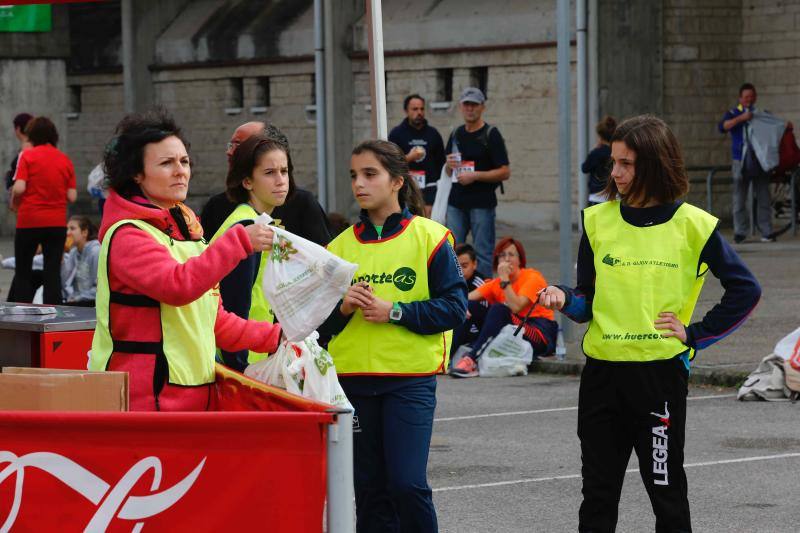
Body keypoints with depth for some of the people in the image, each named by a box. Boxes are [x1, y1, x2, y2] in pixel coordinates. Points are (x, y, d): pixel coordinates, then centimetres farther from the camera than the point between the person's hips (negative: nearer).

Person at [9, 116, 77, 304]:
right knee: (53, 272, 3)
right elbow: (72, 196, 0)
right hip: (57, 223, 2)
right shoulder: (65, 160, 4)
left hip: (29, 220, -2)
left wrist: (14, 204, 5)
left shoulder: (28, 155, -5)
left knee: (23, 272, 8)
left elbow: (19, 188, -14)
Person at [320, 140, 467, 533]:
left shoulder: (428, 237, -1)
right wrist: (342, 308, -8)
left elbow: (455, 305, -7)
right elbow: (318, 320, 13)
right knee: (370, 488, 6)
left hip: (410, 378, -4)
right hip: (353, 379, 4)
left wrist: (395, 311, -15)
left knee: (407, 483, -12)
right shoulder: (340, 247, 10)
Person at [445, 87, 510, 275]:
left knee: (483, 254, -2)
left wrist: (475, 176, -16)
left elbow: (505, 172, -8)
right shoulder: (456, 134, 14)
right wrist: (450, 166, -1)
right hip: (456, 202, 6)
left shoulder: (491, 135, -4)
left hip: (482, 204, -5)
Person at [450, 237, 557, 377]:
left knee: (499, 309, -29)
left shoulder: (532, 277, -5)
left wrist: (504, 279, -18)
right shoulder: (497, 283, 11)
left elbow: (516, 307, -21)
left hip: (542, 336, -6)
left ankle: (472, 359, -36)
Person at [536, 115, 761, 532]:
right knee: (598, 496, 7)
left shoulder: (691, 225, -5)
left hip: (661, 371, -3)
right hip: (602, 372, 3)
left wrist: (697, 334, -5)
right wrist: (564, 299, -13)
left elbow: (745, 289, 0)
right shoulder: (598, 220, 5)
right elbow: (588, 302, 8)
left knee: (666, 490, 4)